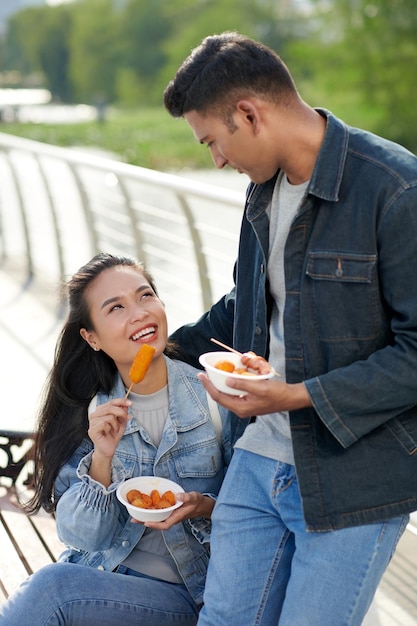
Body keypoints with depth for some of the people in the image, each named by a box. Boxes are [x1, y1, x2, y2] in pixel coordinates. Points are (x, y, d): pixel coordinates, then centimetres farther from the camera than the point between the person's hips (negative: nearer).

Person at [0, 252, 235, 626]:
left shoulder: (214, 394, -7)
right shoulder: (89, 412, 0)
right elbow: (84, 538, -3)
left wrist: (205, 507, -21)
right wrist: (101, 458, -20)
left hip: (185, 595, -2)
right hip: (100, 578, 2)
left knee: (52, 586, -27)